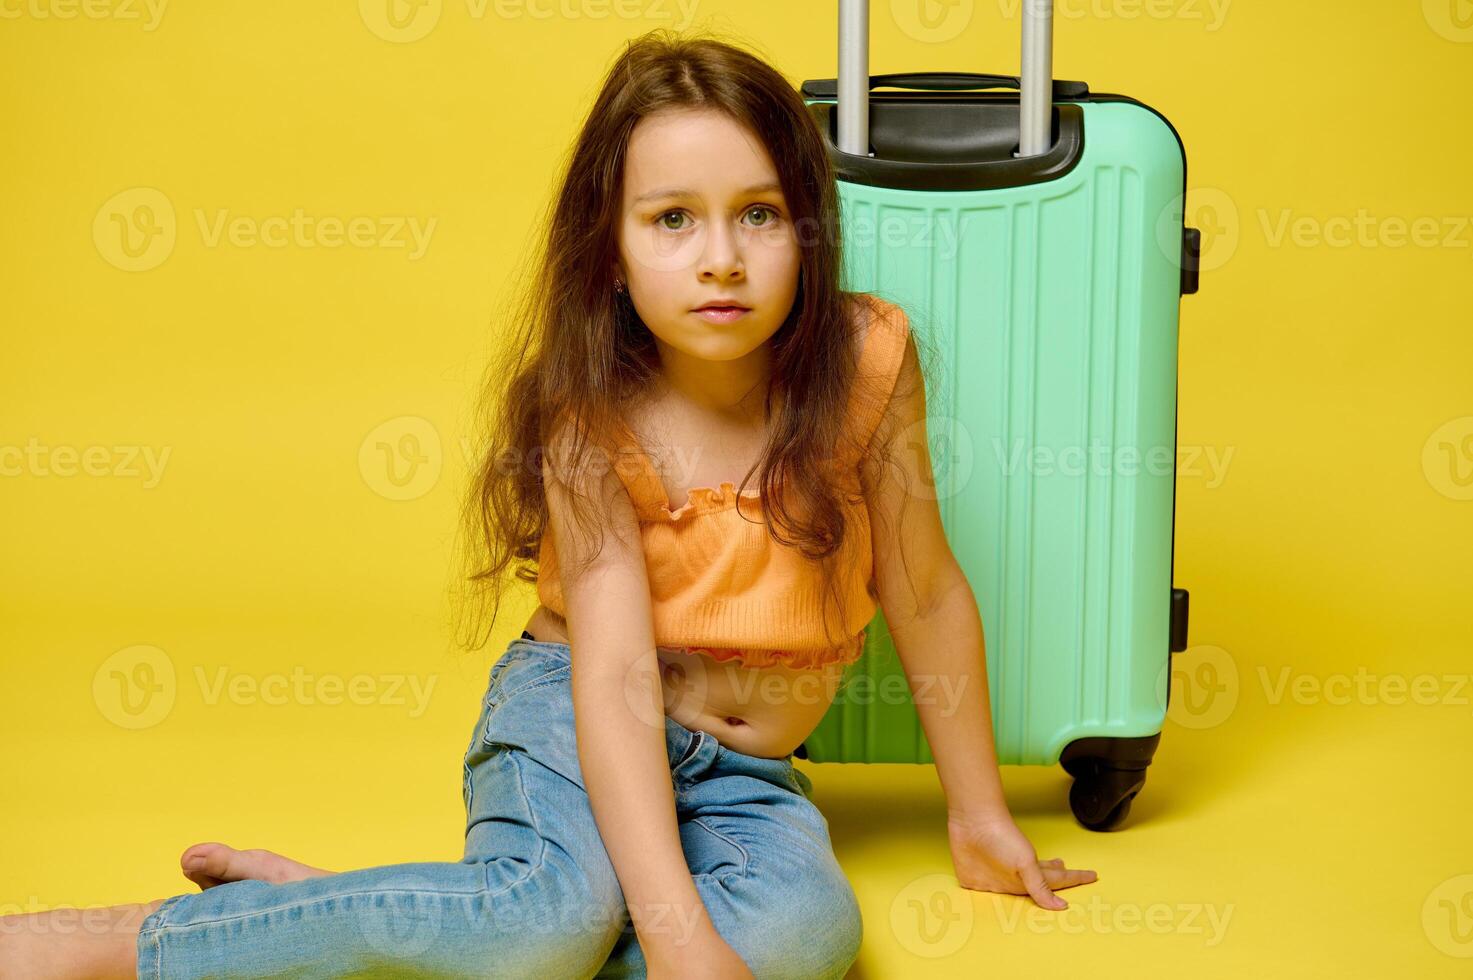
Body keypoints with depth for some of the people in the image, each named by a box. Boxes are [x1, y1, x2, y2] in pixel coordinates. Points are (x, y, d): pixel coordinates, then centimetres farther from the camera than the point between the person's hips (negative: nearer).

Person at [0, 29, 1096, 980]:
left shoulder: (868, 361, -10)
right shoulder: (592, 425, -16)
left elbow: (927, 593, 0)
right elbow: (617, 682, -25)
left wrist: (979, 814, 8)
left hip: (744, 772, 4)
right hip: (572, 723, -3)